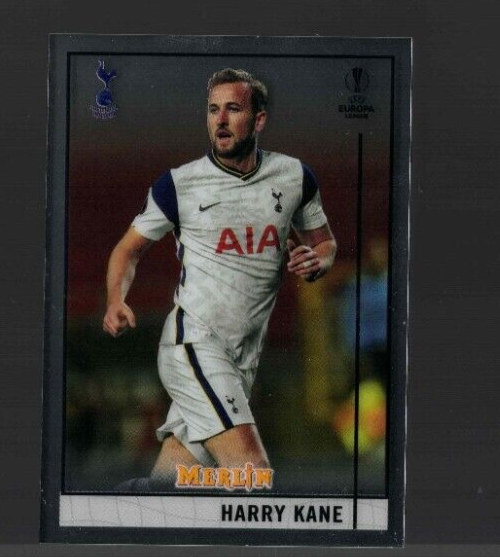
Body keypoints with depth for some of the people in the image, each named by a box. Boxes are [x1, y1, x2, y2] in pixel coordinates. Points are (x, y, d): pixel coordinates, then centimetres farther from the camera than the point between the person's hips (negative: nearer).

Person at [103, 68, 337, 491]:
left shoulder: (294, 177, 8)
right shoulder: (179, 183, -2)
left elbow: (325, 241, 22)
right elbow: (130, 248, 8)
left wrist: (317, 262, -2)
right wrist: (117, 300, -11)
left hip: (245, 358, 5)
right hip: (194, 343, -4)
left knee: (168, 480, 6)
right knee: (253, 472, -22)